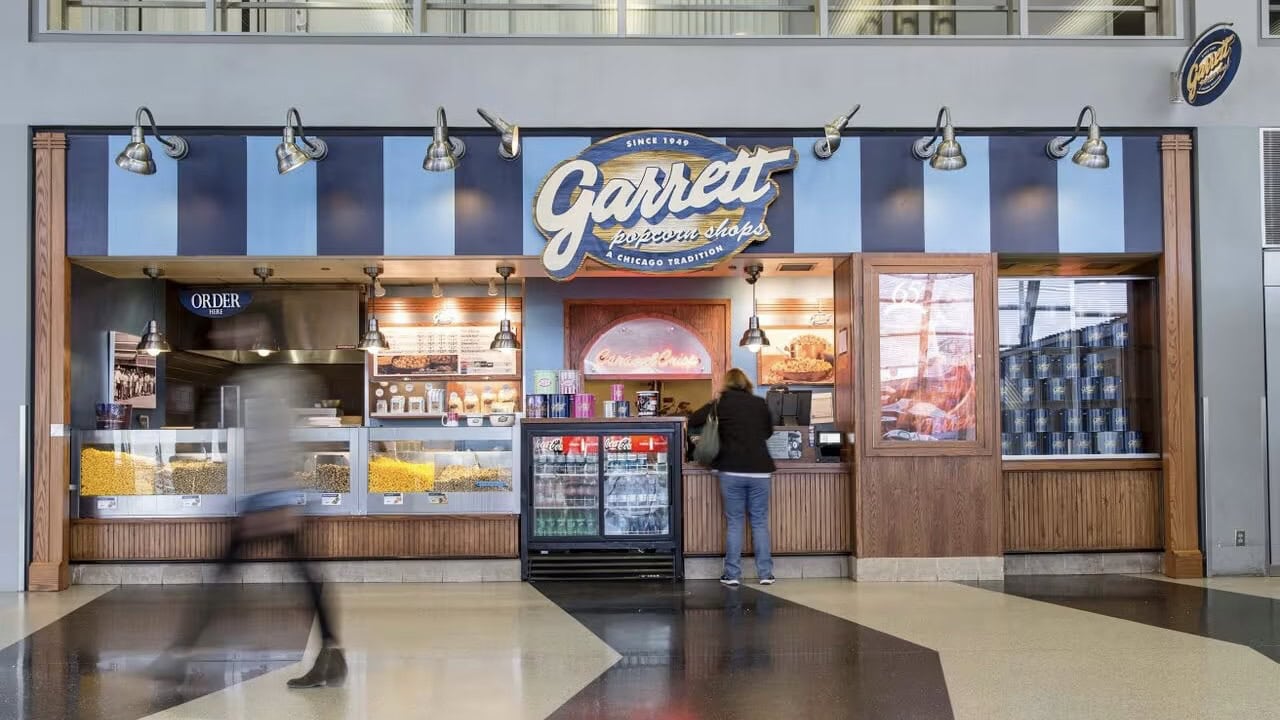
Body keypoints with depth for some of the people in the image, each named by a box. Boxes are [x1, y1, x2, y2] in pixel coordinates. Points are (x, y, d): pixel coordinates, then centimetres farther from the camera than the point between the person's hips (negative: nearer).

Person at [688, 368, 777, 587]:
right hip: (759, 470, 1)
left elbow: (693, 421, 3)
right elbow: (769, 431, 19)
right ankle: (765, 573, 8)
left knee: (734, 523, 5)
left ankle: (733, 575, 4)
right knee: (760, 523, 8)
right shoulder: (760, 403, 6)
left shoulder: (721, 403, 0)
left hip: (732, 470, -1)